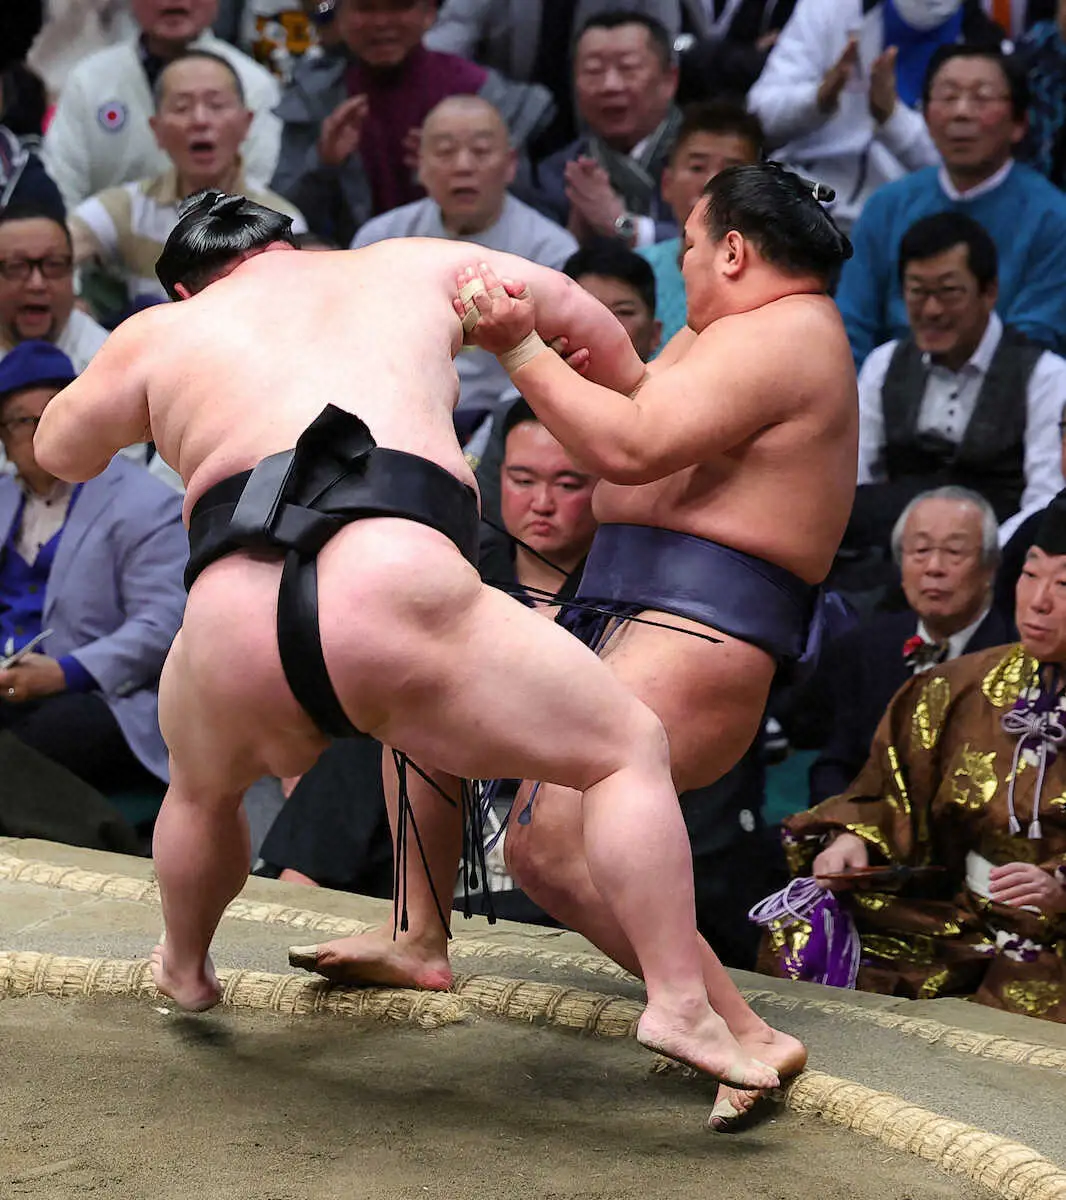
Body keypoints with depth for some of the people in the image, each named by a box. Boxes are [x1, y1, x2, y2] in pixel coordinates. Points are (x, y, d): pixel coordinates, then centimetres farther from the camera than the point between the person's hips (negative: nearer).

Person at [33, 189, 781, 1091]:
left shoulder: (162, 333, 26)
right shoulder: (410, 268, 28)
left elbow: (59, 450, 41)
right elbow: (573, 313, 38)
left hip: (234, 627, 2)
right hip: (395, 599, -2)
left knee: (204, 787, 36)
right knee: (630, 752, 13)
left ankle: (185, 973, 57)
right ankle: (682, 1008, 0)